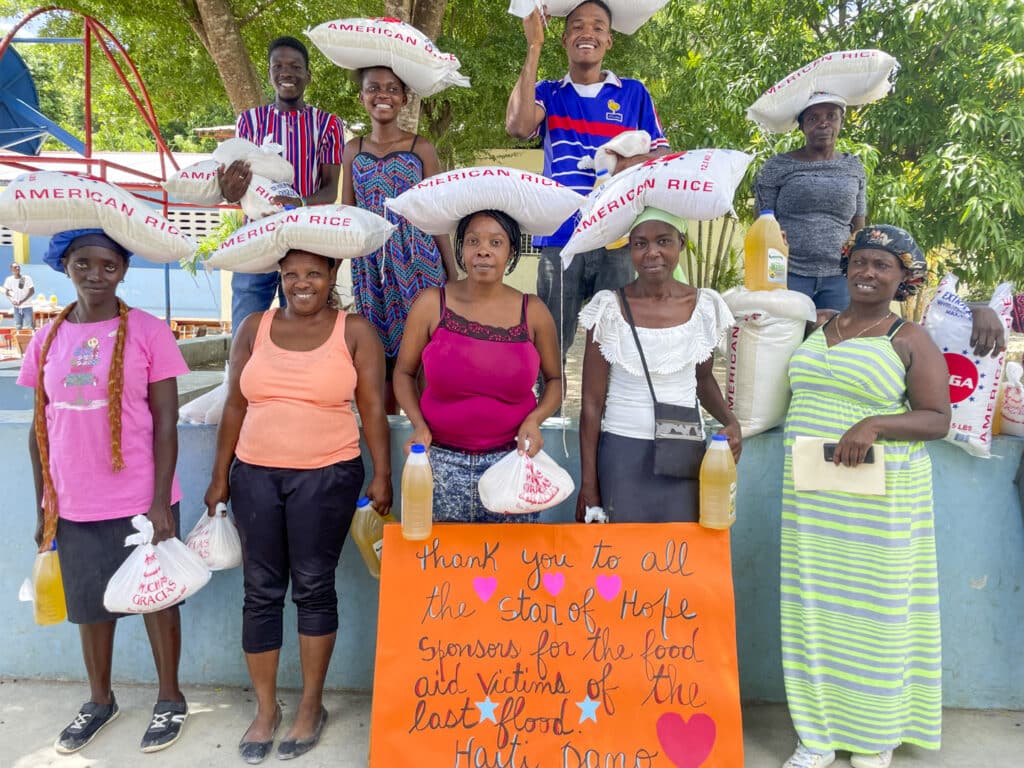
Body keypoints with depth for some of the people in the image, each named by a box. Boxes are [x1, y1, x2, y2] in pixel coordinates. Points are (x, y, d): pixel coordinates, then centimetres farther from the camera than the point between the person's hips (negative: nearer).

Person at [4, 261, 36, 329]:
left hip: (27, 306, -3)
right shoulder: (9, 280, -1)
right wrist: (12, 300, -9)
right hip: (16, 307, 3)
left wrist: (23, 301, -19)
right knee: (18, 327, 9)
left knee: (29, 327, -5)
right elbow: (6, 292, 8)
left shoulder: (27, 278, -10)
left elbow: (32, 291, -11)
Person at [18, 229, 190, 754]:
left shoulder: (147, 332, -8)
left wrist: (160, 503, -12)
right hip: (73, 507, 4)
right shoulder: (47, 339, 4)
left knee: (157, 600, 10)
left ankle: (170, 699, 31)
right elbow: (40, 429, 9)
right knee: (90, 607, 18)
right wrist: (43, 509, 9)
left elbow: (165, 424, -8)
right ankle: (99, 700, 39)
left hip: (140, 503, -3)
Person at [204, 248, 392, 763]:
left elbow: (373, 409, -3)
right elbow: (235, 406, 9)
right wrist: (220, 477, 9)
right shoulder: (254, 328, 6)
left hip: (327, 476, -3)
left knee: (313, 588, 6)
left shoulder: (354, 331, -2)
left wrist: (382, 475, -7)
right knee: (261, 592, 8)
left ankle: (311, 705, 24)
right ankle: (265, 709, 25)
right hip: (255, 475, 3)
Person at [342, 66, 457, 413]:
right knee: (380, 356, 6)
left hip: (417, 260, -2)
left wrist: (453, 274, -1)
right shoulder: (353, 151, 9)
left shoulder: (421, 148, 2)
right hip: (371, 265, 2)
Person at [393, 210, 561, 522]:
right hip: (441, 460, 0)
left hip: (512, 459, 1)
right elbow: (404, 372, 6)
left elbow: (555, 379, 10)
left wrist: (534, 420, -8)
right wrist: (419, 425, -8)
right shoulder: (431, 304, -4)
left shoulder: (533, 311, -1)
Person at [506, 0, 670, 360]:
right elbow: (518, 126, -10)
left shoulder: (634, 93, 13)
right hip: (560, 238, 0)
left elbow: (662, 154, 12)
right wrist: (533, 47, -6)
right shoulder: (548, 93, 11)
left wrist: (637, 161, -12)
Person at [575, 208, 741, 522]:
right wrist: (588, 483, -3)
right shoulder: (608, 308, -8)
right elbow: (592, 402, -4)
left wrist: (729, 420, -5)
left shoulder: (704, 306, -1)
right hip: (622, 453, -2)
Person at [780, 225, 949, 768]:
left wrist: (875, 425, -22)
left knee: (874, 614, 6)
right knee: (813, 611, 9)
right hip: (811, 500, 5)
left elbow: (937, 419, -7)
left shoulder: (910, 340, -3)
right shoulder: (819, 326, 11)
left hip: (878, 503, -4)